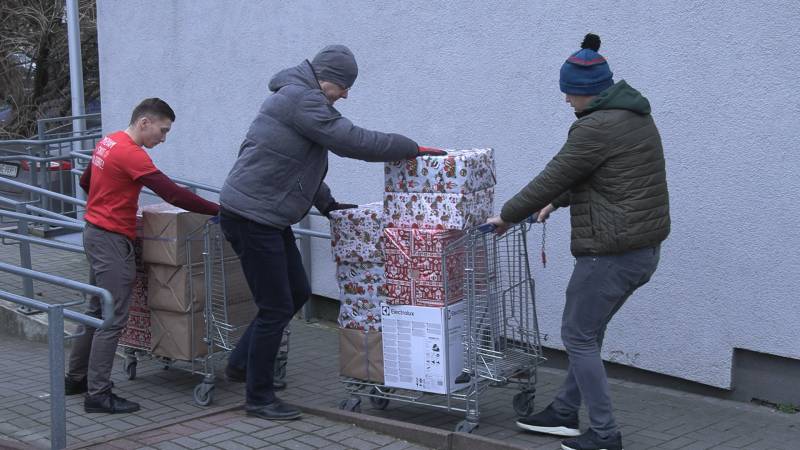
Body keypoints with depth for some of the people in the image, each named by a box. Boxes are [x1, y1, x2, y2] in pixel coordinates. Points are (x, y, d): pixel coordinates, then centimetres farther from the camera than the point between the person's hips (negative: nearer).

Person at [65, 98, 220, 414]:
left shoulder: (108, 143, 10)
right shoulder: (131, 154, -20)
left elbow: (86, 181, 24)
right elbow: (173, 194, -25)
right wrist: (218, 210, -23)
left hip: (95, 233, 10)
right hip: (113, 240, -10)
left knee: (96, 311, 20)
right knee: (113, 319, -6)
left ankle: (76, 378, 30)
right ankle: (98, 394, -2)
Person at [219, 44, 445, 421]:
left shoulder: (295, 97, 18)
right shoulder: (302, 99, -16)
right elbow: (352, 141, -20)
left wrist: (328, 204, 20)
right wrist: (414, 148, -13)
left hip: (268, 218, 11)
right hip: (251, 216, -11)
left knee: (297, 294, 16)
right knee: (276, 307, -4)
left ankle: (241, 364, 28)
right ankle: (259, 398, 9)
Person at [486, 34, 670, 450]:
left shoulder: (596, 128, -18)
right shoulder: (636, 117, 13)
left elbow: (553, 178, -12)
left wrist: (507, 216, 1)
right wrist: (557, 202, 25)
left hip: (611, 252, -10)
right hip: (645, 248, 10)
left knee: (577, 336, 3)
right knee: (589, 332, 19)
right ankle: (564, 413, 30)